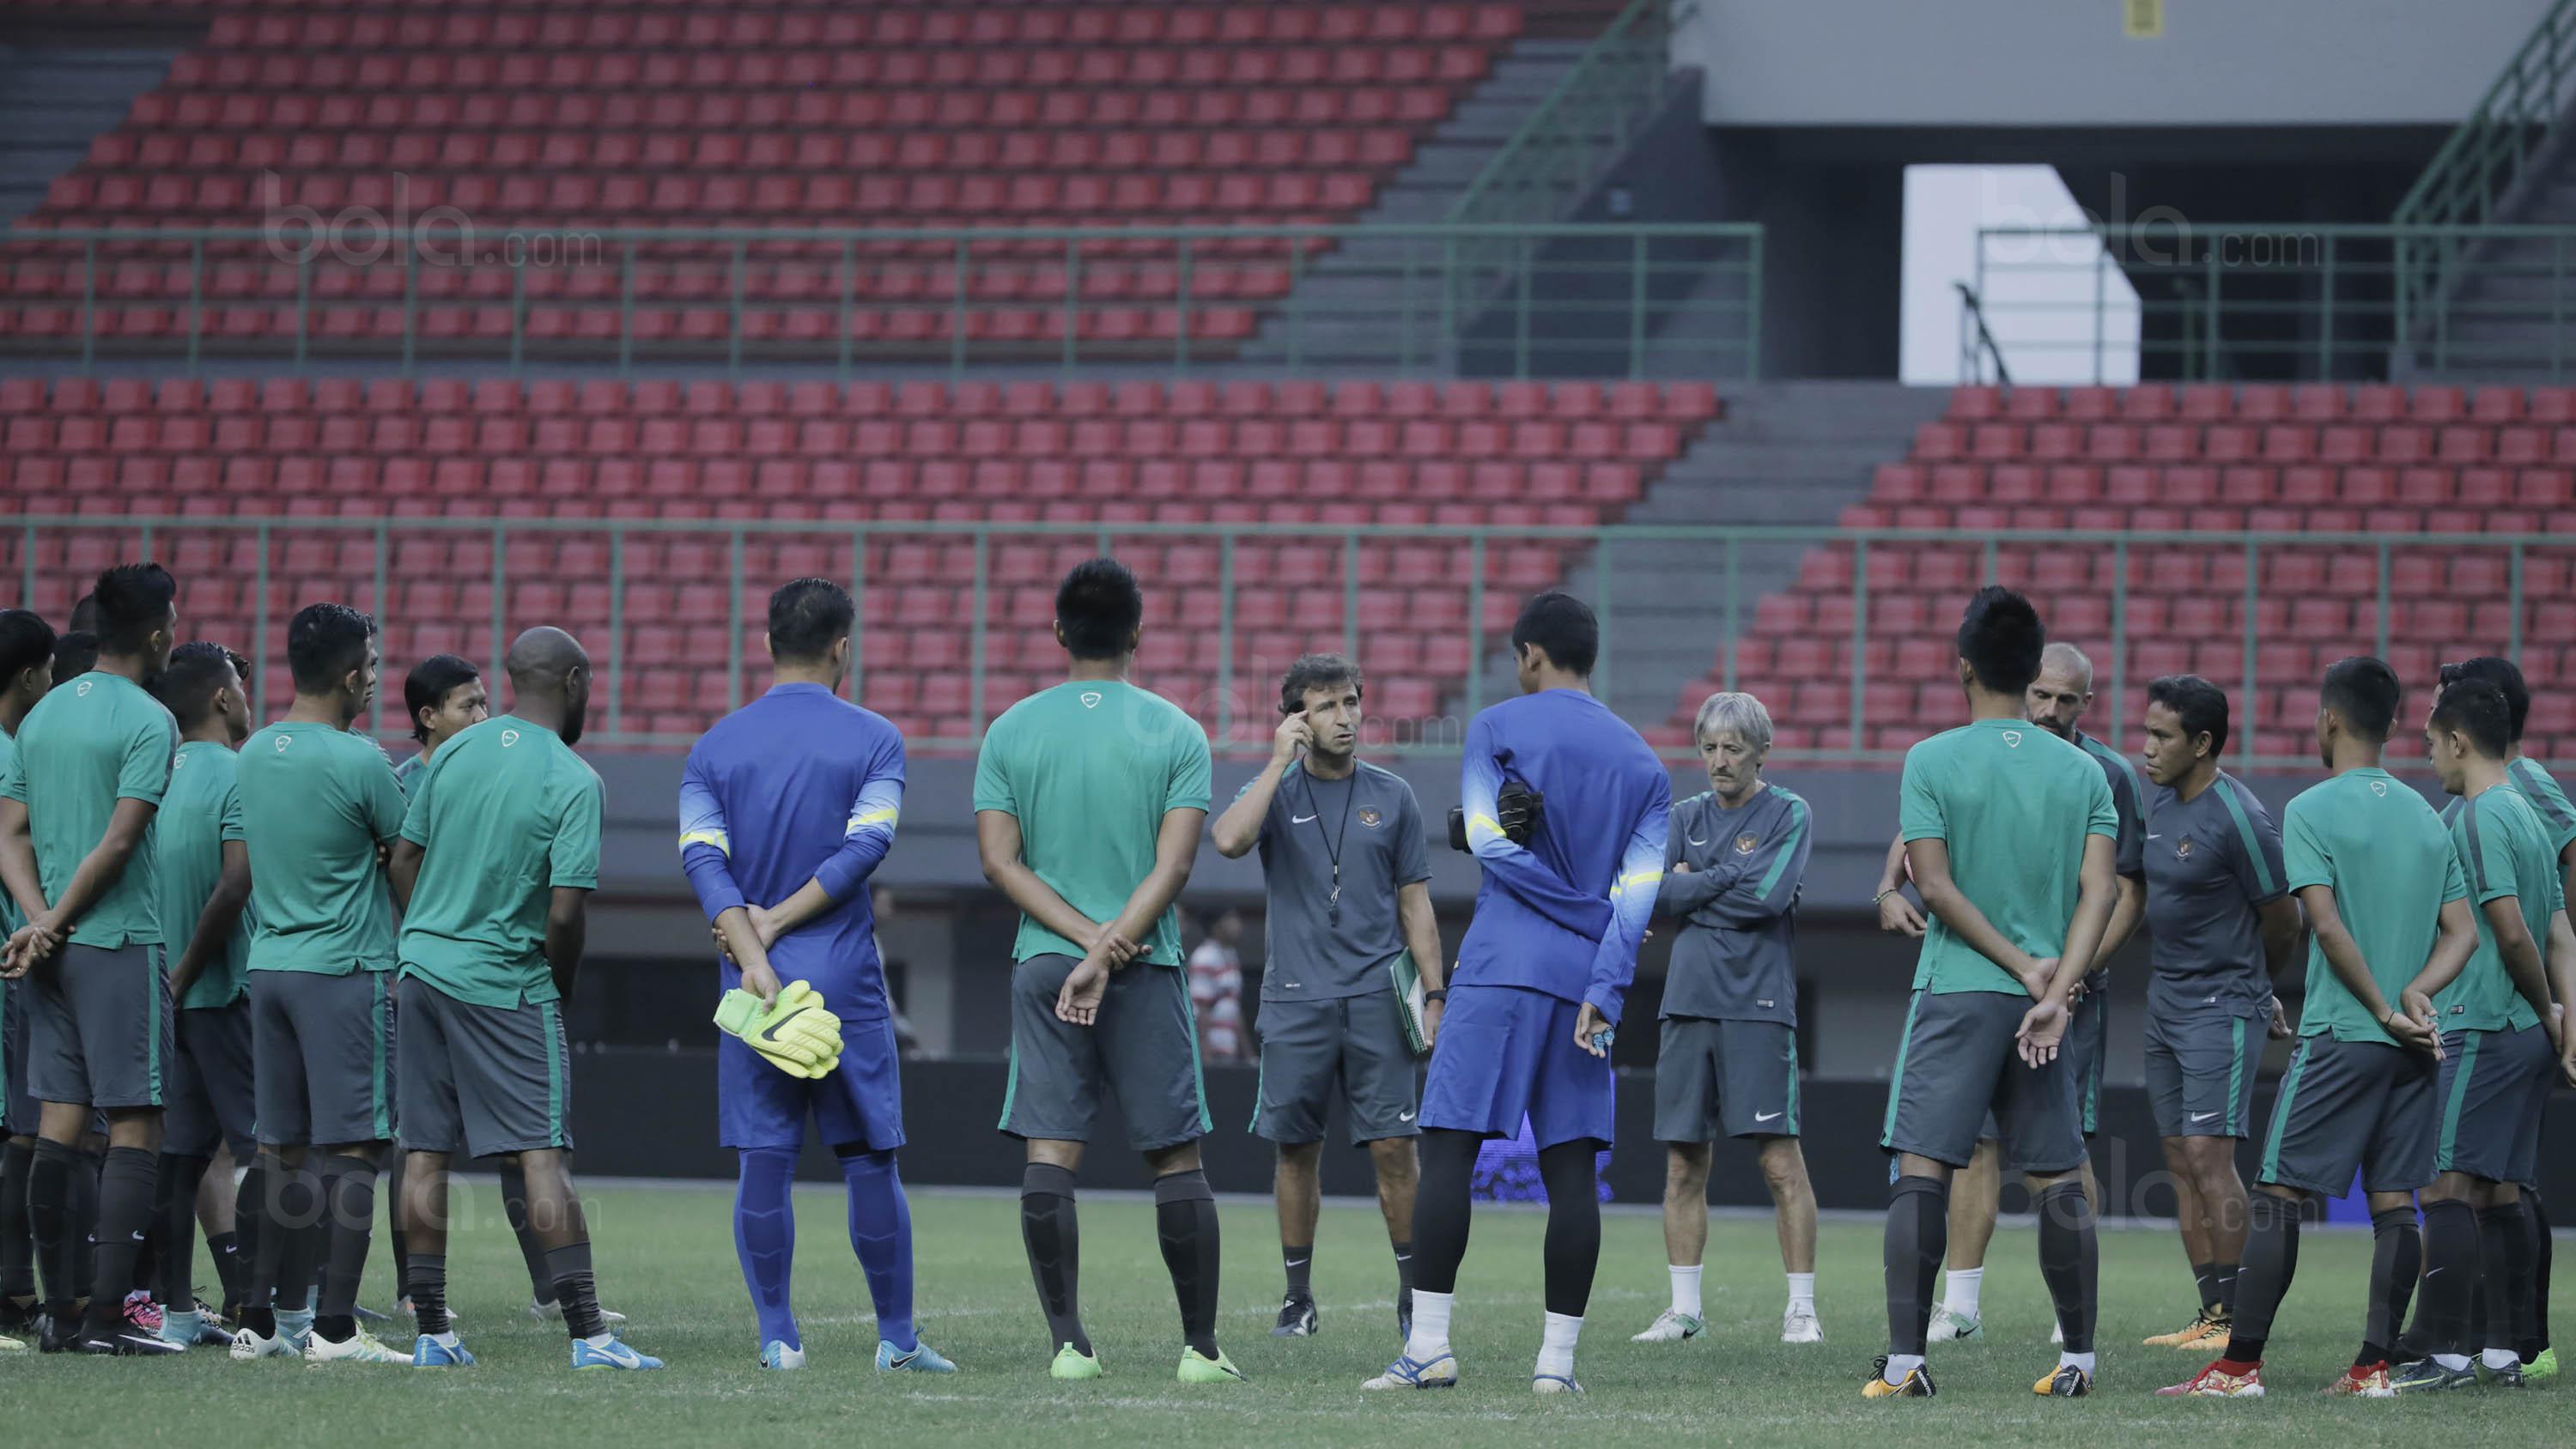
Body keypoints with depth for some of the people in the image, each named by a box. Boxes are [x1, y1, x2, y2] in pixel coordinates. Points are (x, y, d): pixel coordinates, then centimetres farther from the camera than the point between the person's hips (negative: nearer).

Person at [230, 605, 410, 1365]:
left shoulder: (254, 754, 8)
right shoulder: (359, 763, -13)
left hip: (269, 962, 7)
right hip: (346, 969, -7)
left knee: (283, 1150, 12)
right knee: (351, 1147, -4)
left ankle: (265, 1318, 13)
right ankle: (335, 1326, -9)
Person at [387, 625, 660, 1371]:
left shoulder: (454, 752, 6)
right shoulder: (573, 782, -11)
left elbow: (403, 860, 10)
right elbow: (567, 912, -15)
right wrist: (559, 990, 2)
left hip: (423, 971, 5)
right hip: (507, 985, -5)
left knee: (424, 1155, 7)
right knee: (544, 1156, -5)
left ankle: (431, 1332, 9)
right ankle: (587, 1334, -8)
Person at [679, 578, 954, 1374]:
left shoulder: (715, 747, 7)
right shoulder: (872, 740, 1)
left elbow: (702, 858, -5)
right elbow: (867, 844, -10)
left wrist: (753, 955, -13)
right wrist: (775, 922, -8)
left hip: (753, 980, 2)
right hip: (845, 978, -2)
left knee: (764, 1162, 3)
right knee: (870, 1159, 4)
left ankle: (777, 1337, 2)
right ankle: (896, 1338, 8)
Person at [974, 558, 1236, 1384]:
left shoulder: (1011, 732, 4)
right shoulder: (1176, 734, -1)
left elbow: (999, 862, -2)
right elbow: (1173, 866, -9)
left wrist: (1087, 938, -7)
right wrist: (1111, 950, -11)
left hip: (1044, 963, 1)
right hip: (1149, 968, -1)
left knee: (1049, 1154, -2)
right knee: (1176, 1159, 6)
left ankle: (1067, 1343, -9)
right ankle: (1201, 1347, 7)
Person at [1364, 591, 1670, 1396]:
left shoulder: (1498, 728, 3)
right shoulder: (1643, 762, 14)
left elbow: (1489, 844, -7)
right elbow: (1639, 891, 3)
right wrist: (1605, 990, -5)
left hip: (1500, 967, -4)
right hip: (1586, 980, 4)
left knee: (1450, 1145, -3)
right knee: (1571, 1165, 3)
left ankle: (1429, 1343, -10)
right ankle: (1557, 1357, 0)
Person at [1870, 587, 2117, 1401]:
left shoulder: (1932, 762, -4)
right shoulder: (2082, 773, 6)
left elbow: (1935, 886, -10)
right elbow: (2099, 892, -3)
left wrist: (2021, 965, -7)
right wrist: (2055, 989, -10)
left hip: (1956, 994, -3)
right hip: (2042, 999, 3)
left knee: (1921, 1172, -4)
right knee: (2058, 1181, 10)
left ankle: (1905, 1361, -13)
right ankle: (2078, 1358, 12)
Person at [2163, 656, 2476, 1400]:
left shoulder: (2311, 811, -7)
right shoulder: (2424, 816, 13)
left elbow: (2329, 927, -15)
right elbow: (2462, 932, 9)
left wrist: (2385, 1009, -10)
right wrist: (2416, 991, -5)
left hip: (2339, 1037, -6)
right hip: (2413, 1050, 6)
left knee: (2276, 1195, -3)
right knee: (2394, 1199, 5)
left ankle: (2240, 1364, -6)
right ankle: (2374, 1365, 2)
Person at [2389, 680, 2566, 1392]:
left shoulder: (2477, 818, -13)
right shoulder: (2528, 816, 17)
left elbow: (2513, 933, -18)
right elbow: (2558, 934, 16)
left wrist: (2547, 1012, -5)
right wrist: (2557, 1019, 13)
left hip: (2480, 1030, -9)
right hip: (2527, 1036, 10)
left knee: (2445, 1185, -10)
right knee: (2497, 1191, 11)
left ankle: (2446, 1353, -15)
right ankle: (2503, 1351, 12)